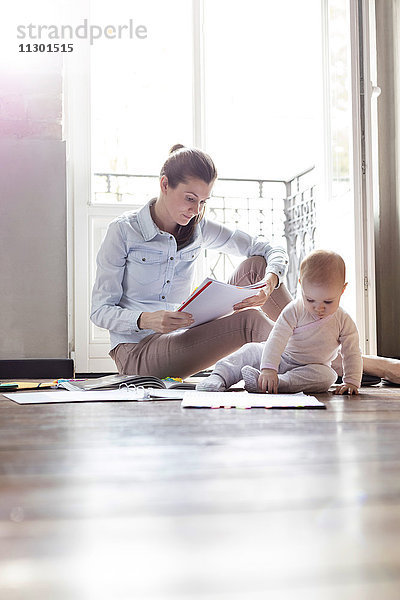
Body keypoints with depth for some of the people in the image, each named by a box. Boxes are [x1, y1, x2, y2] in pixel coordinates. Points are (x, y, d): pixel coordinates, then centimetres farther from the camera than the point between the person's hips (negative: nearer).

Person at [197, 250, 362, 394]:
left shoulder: (344, 322, -13)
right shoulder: (295, 310, -17)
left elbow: (352, 354, -7)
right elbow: (277, 337, -26)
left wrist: (351, 382, -19)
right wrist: (268, 368, -39)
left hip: (312, 368, 0)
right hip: (280, 358, 1)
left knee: (326, 376, -34)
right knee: (251, 351, -17)